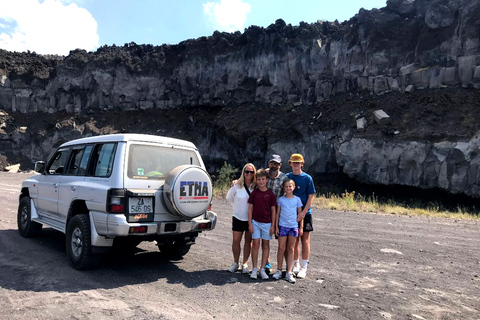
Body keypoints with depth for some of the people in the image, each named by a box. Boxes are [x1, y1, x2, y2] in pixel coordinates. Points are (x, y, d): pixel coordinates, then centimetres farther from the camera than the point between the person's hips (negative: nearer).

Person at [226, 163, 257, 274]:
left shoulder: (256, 186, -5)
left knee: (248, 241, 9)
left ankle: (245, 264, 20)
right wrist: (239, 205, 8)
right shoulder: (237, 185, -5)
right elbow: (229, 197, 10)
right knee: (236, 241, 4)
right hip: (238, 217, 0)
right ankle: (235, 263, 20)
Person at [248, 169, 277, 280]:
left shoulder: (270, 194, -1)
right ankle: (254, 269, 8)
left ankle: (262, 269, 14)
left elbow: (273, 211, 2)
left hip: (267, 223, 0)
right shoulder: (254, 193, 0)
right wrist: (250, 223, -3)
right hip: (255, 222, 0)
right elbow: (250, 209, 2)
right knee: (256, 244, -1)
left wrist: (272, 225, -2)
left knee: (266, 245, 6)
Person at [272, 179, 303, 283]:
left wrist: (301, 227, 4)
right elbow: (277, 214, 5)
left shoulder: (297, 199, 3)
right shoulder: (280, 199, 2)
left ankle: (289, 273, 9)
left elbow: (300, 214, 7)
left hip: (294, 226, 1)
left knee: (291, 249, 5)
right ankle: (279, 270, 15)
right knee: (281, 248, 1)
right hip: (282, 226, 0)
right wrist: (276, 226, 2)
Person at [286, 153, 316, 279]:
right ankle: (295, 265, 23)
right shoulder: (287, 177, 5)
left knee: (305, 240, 1)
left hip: (305, 213, -3)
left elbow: (311, 196, -6)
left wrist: (303, 213, -15)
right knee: (294, 240, 9)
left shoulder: (307, 178, -4)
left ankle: (303, 268, 9)